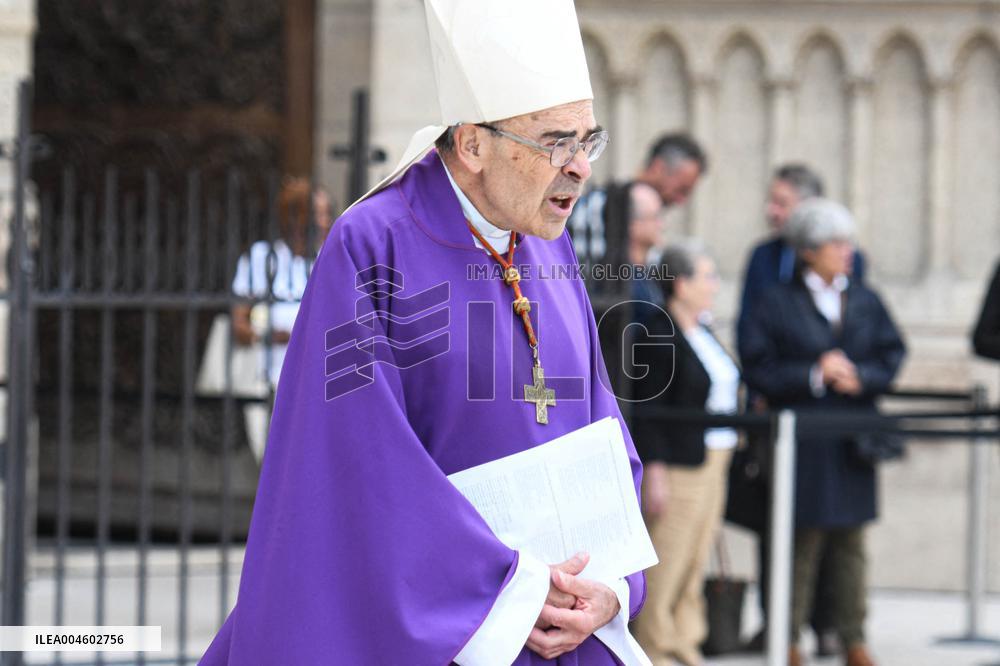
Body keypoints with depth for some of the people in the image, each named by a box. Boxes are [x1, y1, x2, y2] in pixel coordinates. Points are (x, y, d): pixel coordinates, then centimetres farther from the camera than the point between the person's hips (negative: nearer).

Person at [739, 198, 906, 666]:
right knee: (802, 541, -2)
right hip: (801, 441, -4)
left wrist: (860, 378, -11)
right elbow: (758, 368, -7)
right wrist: (814, 375, -16)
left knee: (851, 543, 7)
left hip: (853, 441, 4)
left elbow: (892, 356, 8)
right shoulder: (778, 303, -2)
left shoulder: (866, 302, 10)